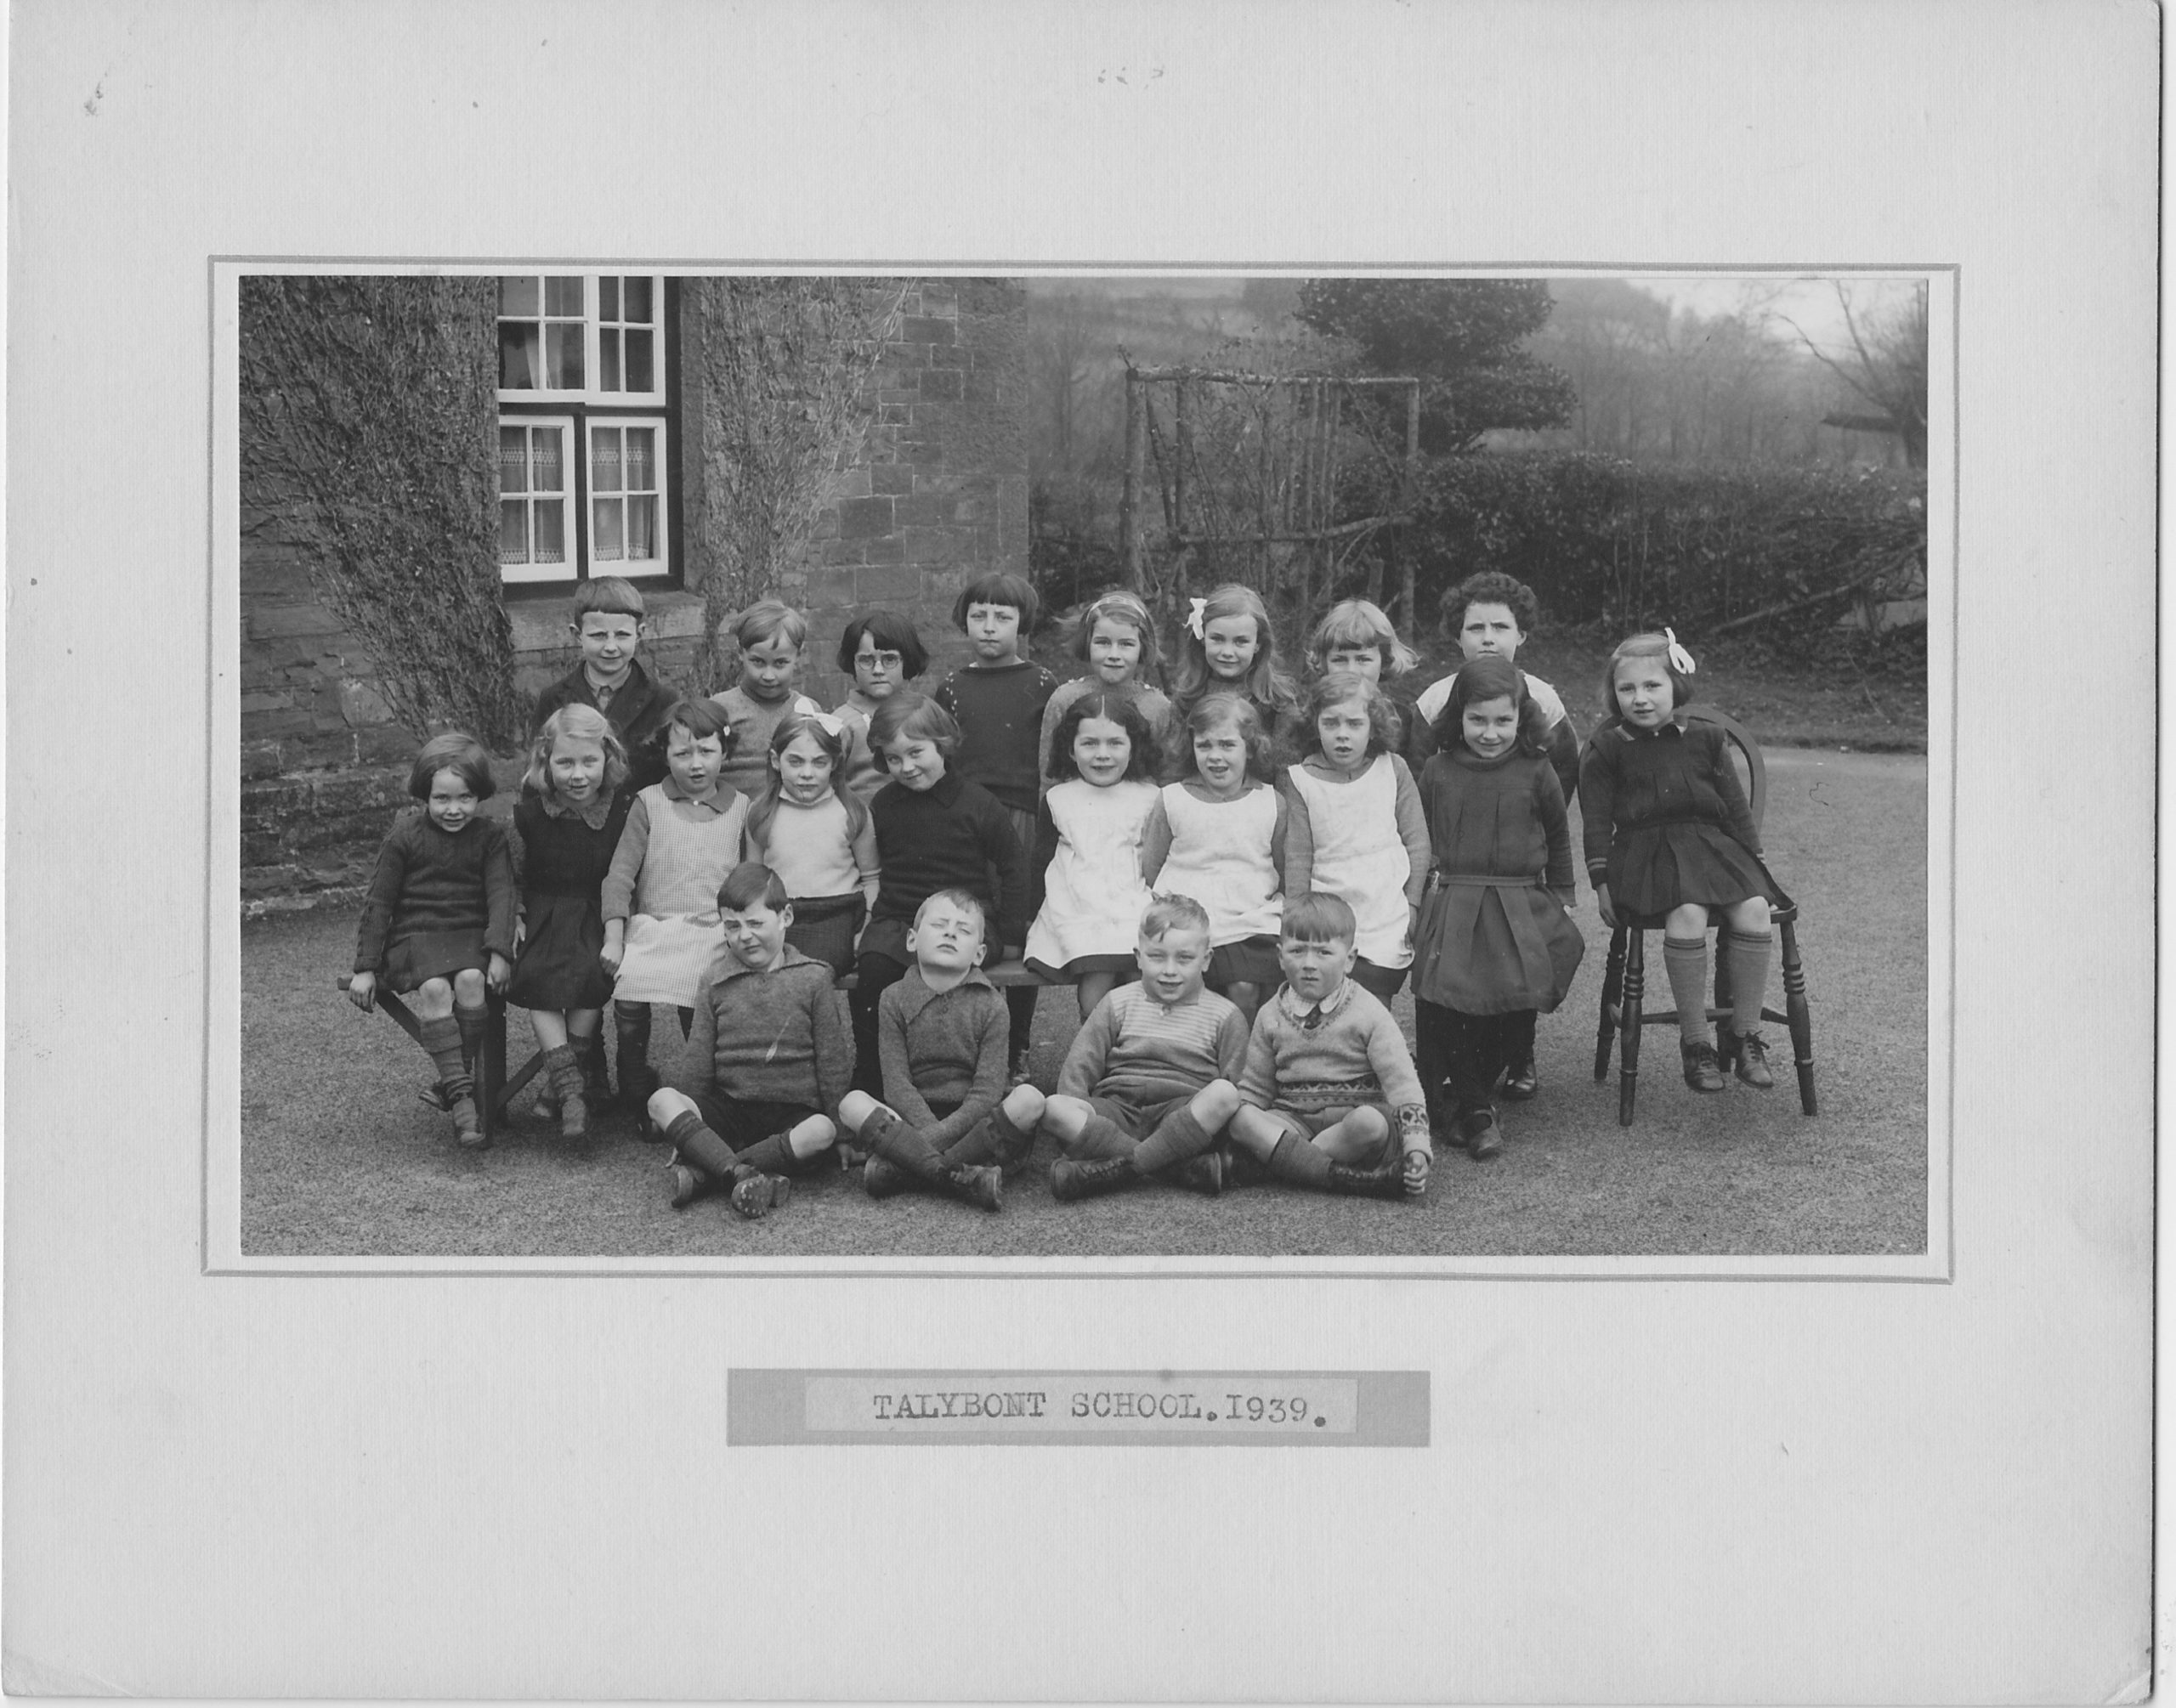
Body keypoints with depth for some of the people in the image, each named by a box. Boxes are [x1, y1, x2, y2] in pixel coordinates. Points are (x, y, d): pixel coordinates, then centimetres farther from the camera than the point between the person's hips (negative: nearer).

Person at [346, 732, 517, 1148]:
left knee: (471, 980, -32)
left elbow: (501, 895, -2)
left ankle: (456, 1079, -18)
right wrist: (365, 968, 1)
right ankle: (461, 1097, -35)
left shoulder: (489, 837, 6)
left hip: (469, 934, 1)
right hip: (414, 937, -1)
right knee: (434, 988, -32)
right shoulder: (406, 836, 3)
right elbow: (378, 902, 5)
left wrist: (499, 953, -17)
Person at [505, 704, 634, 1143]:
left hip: (601, 917, -1)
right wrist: (518, 917, -3)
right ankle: (573, 1087, -24)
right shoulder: (531, 813, -4)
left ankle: (564, 1079, -10)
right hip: (546, 919, 1)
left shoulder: (624, 810, -7)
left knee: (588, 974, -28)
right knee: (538, 978, -25)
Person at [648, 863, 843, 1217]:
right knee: (662, 1101, -24)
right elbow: (697, 1061, 11)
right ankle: (741, 1172, -42)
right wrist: (683, 1125, 3)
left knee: (821, 1131, -36)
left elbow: (832, 1064, 4)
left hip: (793, 1112, -2)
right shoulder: (717, 983, 11)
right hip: (728, 1110, 2)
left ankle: (701, 1170, -35)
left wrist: (840, 1128, -1)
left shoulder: (812, 979, 4)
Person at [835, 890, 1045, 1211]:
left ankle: (898, 1168, -32)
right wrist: (928, 1129, -23)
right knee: (852, 1104, -24)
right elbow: (897, 1083, -6)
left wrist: (941, 1134, -23)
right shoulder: (894, 1000, 3)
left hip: (972, 1118, 0)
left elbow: (987, 1090, -8)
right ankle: (961, 1177, -37)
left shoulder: (990, 1005, 1)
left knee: (1029, 1099, -28)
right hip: (915, 1115, 0)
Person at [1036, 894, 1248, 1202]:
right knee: (1053, 1109, -29)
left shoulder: (1224, 1016, 12)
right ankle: (1187, 1168, -34)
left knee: (1224, 1094, -33)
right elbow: (1079, 1065, 10)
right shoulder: (1118, 1004, 16)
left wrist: (1212, 1129, -14)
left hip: (1187, 1118, -1)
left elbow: (1236, 1085, 4)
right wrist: (1077, 1116, -9)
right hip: (1118, 1109, 2)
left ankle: (1120, 1167, -34)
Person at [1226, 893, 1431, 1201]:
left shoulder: (1368, 1015, -3)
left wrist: (1417, 1151, -19)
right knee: (1238, 1118, -27)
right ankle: (1344, 1177, -36)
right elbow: (1253, 1090, 14)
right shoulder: (1271, 1016, 8)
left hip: (1353, 1115, -3)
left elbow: (1404, 1086, -8)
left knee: (1370, 1123, -37)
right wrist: (1242, 1123, -7)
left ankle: (1277, 1160, -21)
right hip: (1293, 1119, 3)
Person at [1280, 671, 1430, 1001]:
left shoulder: (1393, 770, 3)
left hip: (1386, 930, 0)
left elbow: (1417, 843, 7)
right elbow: (1297, 858, 2)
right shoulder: (1301, 780, 1)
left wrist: (1412, 905, 1)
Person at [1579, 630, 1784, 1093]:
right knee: (1687, 915, -33)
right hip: (1644, 851, -3)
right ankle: (1694, 1041, -21)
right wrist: (1602, 881, -2)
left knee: (1753, 910, -24)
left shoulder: (1704, 741, 13)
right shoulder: (1606, 749, 5)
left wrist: (1752, 859, 11)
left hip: (1713, 844, 3)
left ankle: (1745, 1033, -10)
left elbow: (1736, 806, 18)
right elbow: (1597, 818, 5)